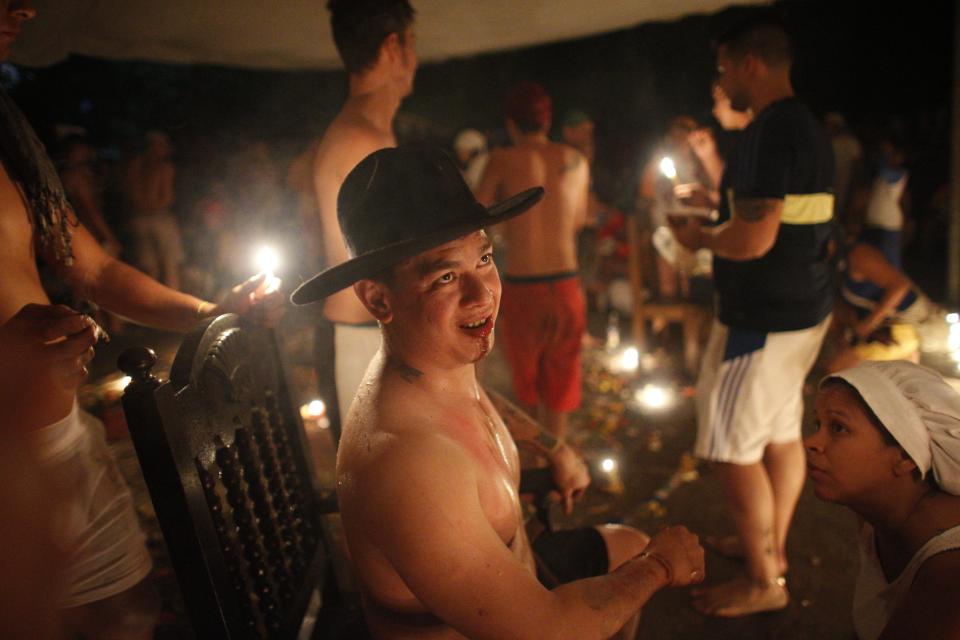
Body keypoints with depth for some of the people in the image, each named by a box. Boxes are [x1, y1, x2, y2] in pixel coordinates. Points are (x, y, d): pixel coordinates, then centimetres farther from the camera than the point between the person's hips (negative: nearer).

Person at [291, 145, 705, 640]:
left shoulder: (448, 362, -11)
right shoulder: (403, 455, -39)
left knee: (629, 546, 23)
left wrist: (555, 449, 19)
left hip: (509, 570, 8)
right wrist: (658, 567, -20)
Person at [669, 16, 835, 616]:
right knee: (782, 433, 18)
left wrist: (701, 238, -8)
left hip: (762, 318, -10)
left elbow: (753, 239, -27)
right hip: (806, 308, 10)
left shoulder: (770, 131, -21)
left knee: (733, 449, 0)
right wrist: (716, 225, 19)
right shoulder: (809, 126, 12)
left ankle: (764, 582, 12)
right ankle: (774, 550, 33)